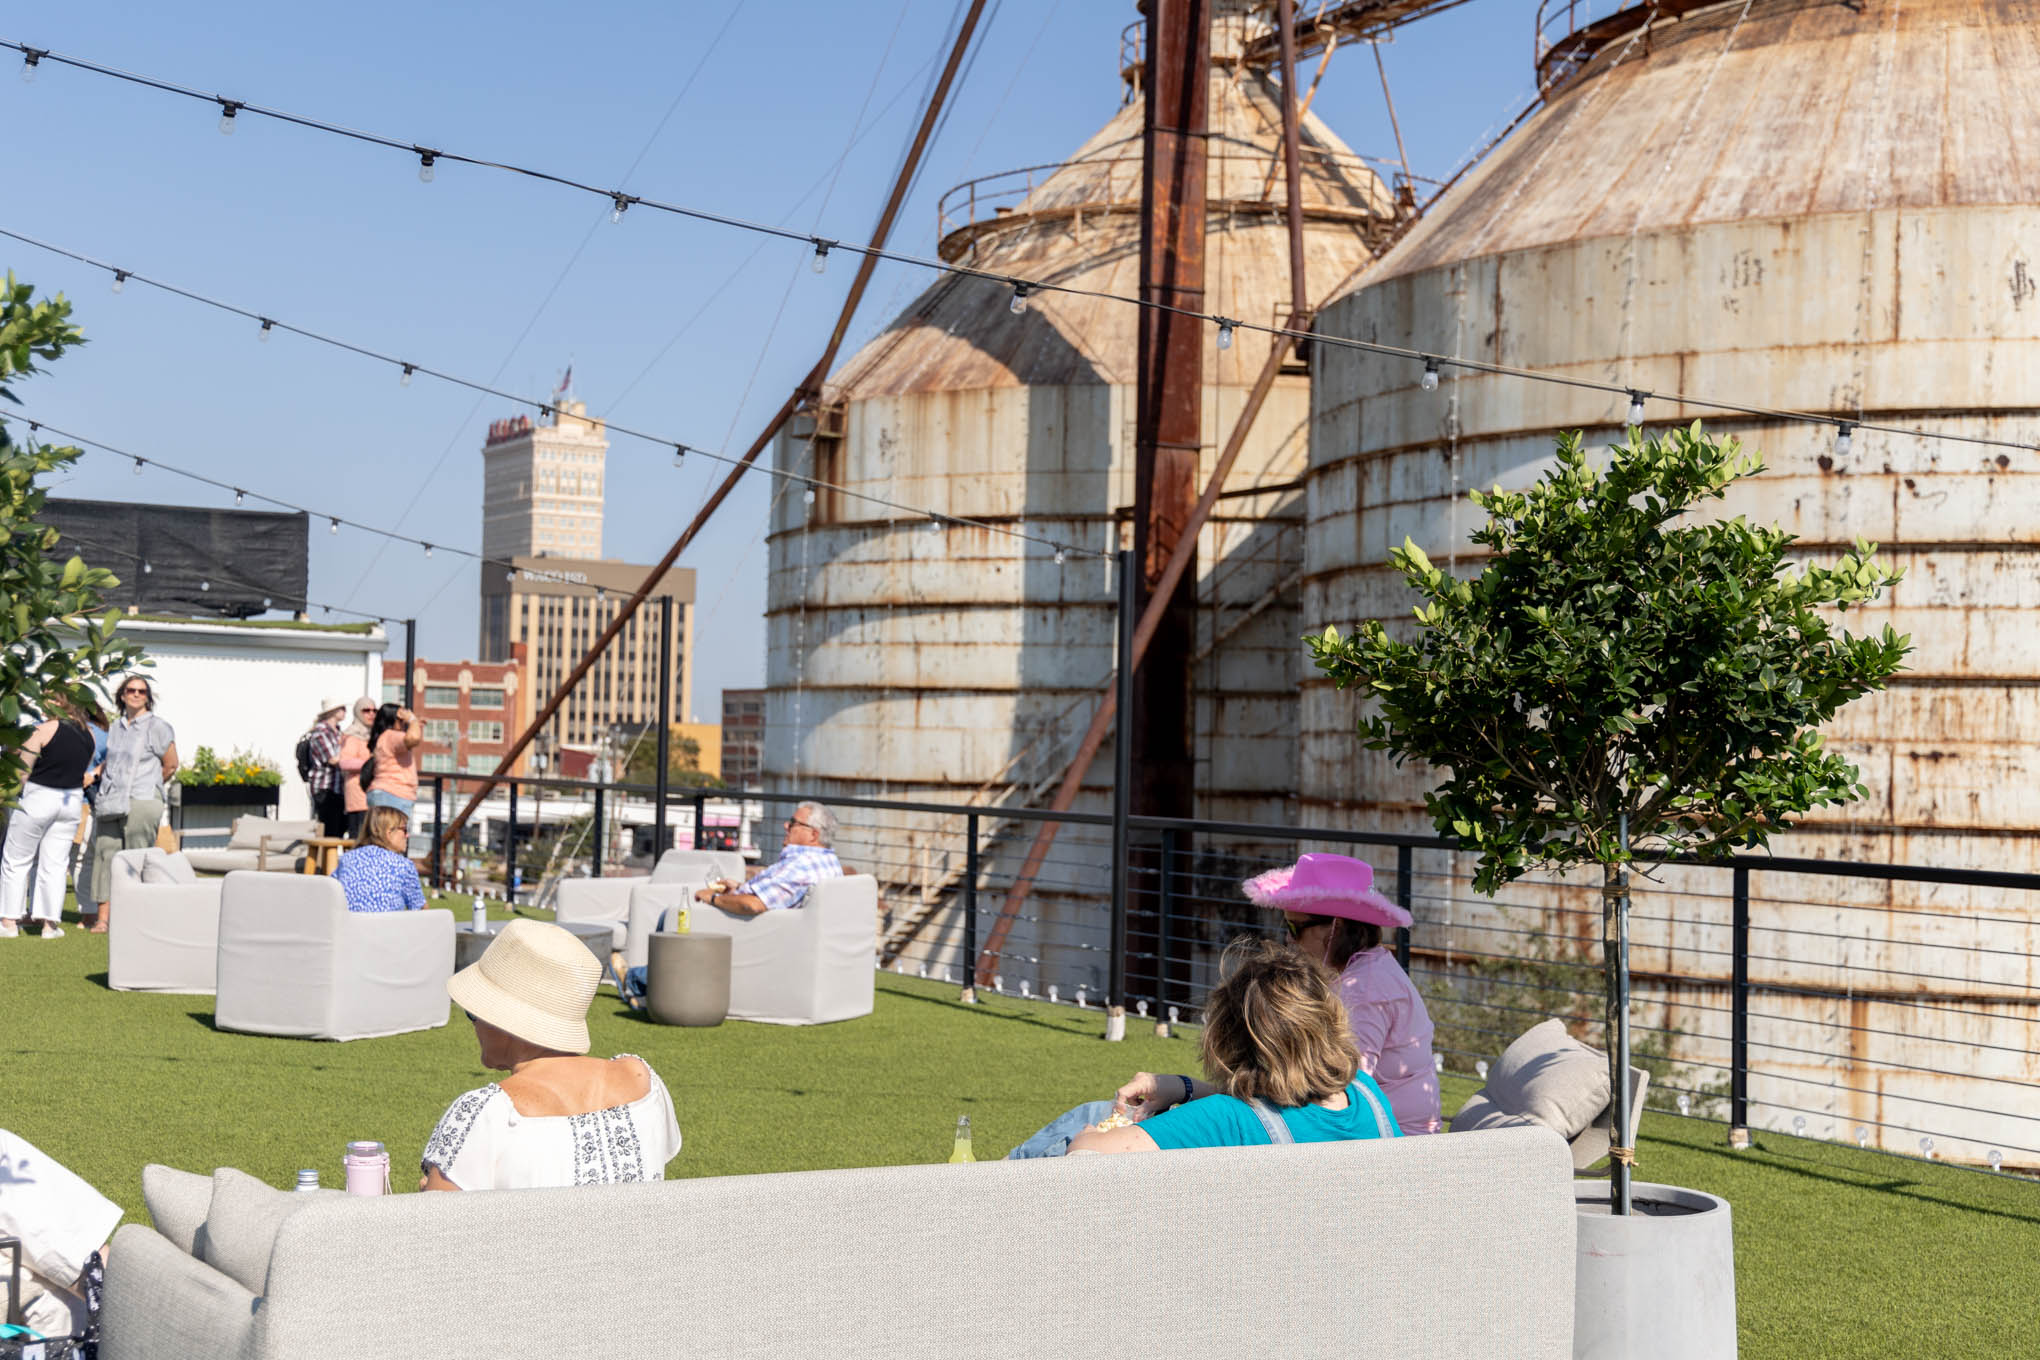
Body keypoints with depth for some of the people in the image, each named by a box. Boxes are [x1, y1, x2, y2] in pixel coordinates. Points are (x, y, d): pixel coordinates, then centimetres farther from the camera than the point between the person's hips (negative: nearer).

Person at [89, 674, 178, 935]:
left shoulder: (156, 727, -1)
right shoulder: (116, 726, 17)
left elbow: (171, 765, 4)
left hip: (140, 803, -6)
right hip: (111, 804, 6)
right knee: (106, 853, -2)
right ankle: (103, 917, -2)